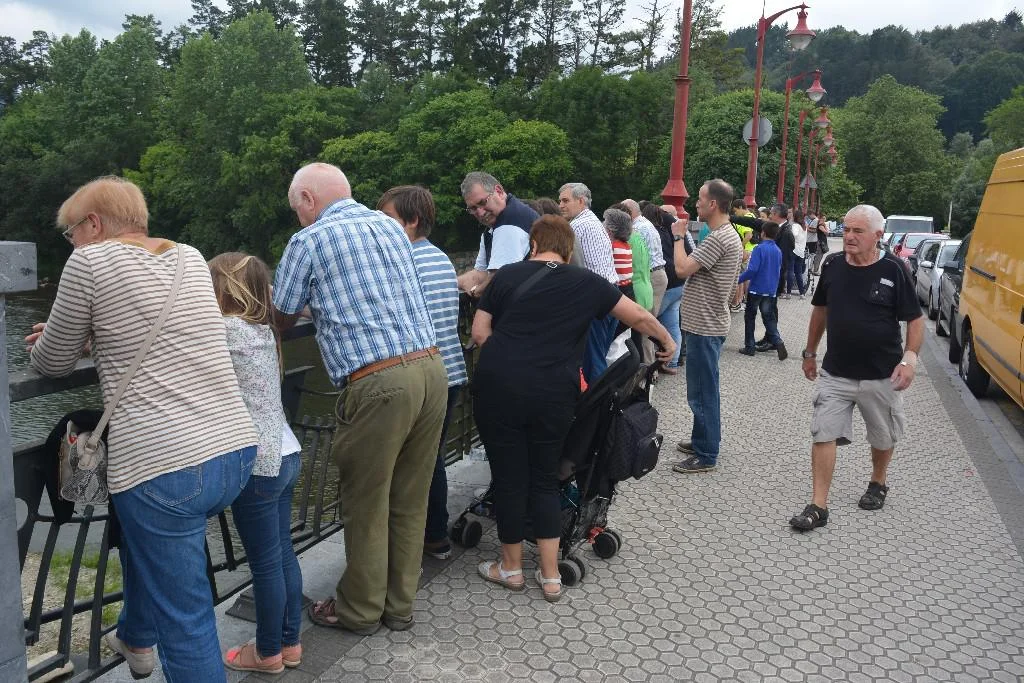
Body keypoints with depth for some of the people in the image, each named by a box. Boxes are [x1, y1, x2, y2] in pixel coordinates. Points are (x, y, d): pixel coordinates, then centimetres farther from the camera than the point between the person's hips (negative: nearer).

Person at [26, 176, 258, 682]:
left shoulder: (90, 262, -3)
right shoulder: (190, 258, 14)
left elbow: (53, 364, 10)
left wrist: (44, 345, 32)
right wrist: (85, 335, 34)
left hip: (164, 468, -8)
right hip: (236, 452, 8)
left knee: (186, 625, 4)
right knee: (140, 533, 35)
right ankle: (135, 639, 57)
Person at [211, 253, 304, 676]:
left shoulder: (228, 329, -15)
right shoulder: (263, 330, 10)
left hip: (257, 465, -9)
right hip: (285, 456, 9)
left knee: (265, 562, 6)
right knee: (283, 553, 17)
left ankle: (268, 652, 22)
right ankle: (289, 643, 30)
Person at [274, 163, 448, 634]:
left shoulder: (309, 241, 0)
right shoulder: (390, 226, 18)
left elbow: (281, 319, 9)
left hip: (378, 383, -7)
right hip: (431, 369, 7)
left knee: (366, 505, 10)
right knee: (409, 500, 16)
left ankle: (360, 610, 26)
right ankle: (399, 604, 31)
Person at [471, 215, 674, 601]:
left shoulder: (508, 275, 9)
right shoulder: (586, 283, 9)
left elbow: (479, 332, 7)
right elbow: (638, 317, 14)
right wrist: (667, 341, 31)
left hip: (498, 387, 0)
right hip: (553, 394, 1)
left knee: (509, 478, 13)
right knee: (545, 478, 17)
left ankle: (511, 568, 31)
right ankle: (551, 577, 24)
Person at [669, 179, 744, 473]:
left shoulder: (718, 239, -21)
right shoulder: (727, 234, 14)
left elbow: (682, 268, -22)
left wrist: (678, 237, -10)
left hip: (704, 327, -11)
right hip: (707, 324, 11)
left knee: (702, 392, -3)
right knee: (704, 390, 20)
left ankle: (706, 456, 5)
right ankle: (703, 440, 32)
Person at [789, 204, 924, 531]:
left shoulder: (893, 270, -12)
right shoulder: (832, 265, -2)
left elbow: (915, 319, -6)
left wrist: (910, 358, -19)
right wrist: (810, 352, 15)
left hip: (881, 376, -2)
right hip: (835, 373, 2)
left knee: (883, 438, 17)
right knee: (823, 435, -3)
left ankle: (878, 482, 45)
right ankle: (818, 506, 3)